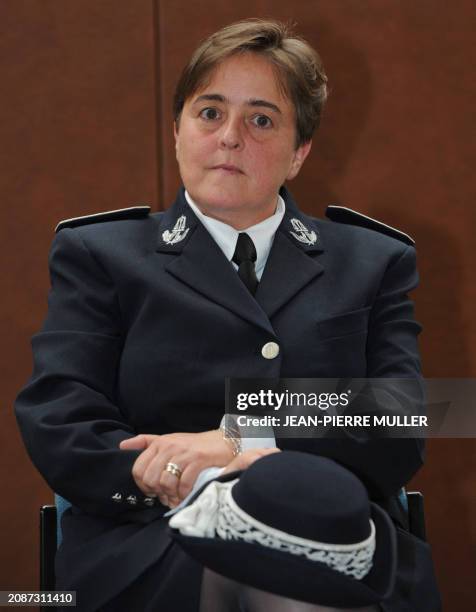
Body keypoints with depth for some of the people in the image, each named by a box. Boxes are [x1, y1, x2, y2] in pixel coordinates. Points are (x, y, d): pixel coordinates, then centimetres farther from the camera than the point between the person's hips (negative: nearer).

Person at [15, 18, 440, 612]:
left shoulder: (375, 262, 18)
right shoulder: (98, 255, 15)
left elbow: (399, 433, 5)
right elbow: (56, 426, 1)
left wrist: (246, 445, -14)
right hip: (159, 558, -1)